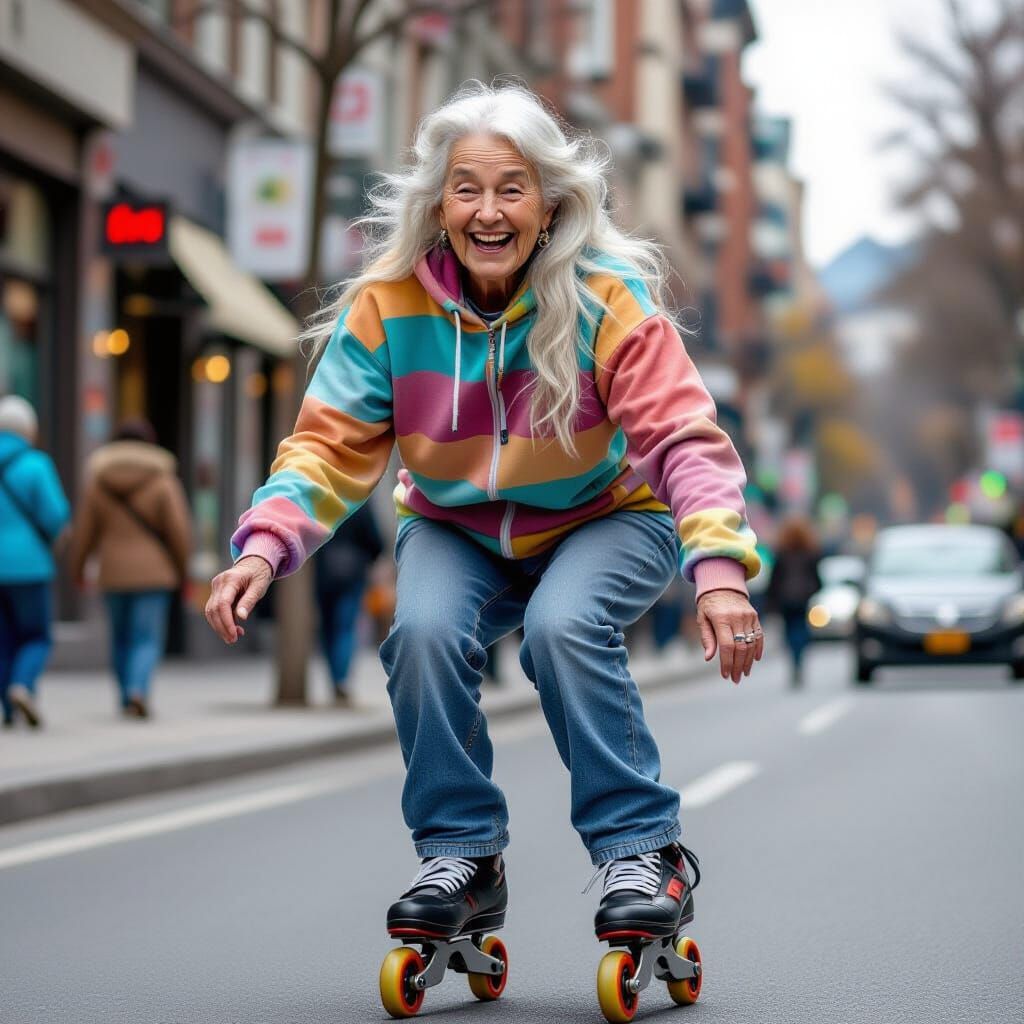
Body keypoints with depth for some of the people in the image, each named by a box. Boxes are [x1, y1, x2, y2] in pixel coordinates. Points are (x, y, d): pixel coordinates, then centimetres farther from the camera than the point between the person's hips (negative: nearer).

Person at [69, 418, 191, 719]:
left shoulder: (97, 481, 0)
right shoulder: (163, 481, -7)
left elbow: (84, 531, 2)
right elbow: (179, 530, -11)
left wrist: (77, 567, 16)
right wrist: (182, 568, 3)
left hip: (114, 573, 3)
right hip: (153, 573, -3)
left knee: (121, 637, 19)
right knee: (148, 640, -2)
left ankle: (128, 700, 23)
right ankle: (137, 691, -25)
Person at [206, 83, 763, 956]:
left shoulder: (606, 297, -21)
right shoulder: (389, 303, -15)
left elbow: (683, 436, -25)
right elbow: (333, 443, -12)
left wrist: (718, 566, -40)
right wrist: (264, 547, -29)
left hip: (605, 519, -2)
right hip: (455, 530, 2)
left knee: (563, 626, -32)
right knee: (425, 631, -27)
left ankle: (643, 851, -16)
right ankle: (461, 857, -9)